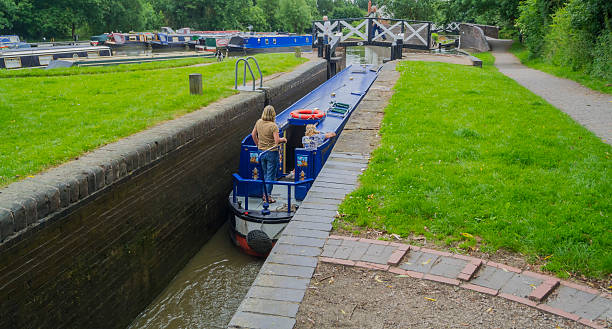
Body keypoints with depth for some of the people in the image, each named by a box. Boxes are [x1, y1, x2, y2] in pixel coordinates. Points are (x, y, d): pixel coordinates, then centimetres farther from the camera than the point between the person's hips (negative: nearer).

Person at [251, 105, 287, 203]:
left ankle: (265, 194, 26)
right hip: (272, 152, -6)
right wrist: (283, 139, -2)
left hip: (261, 151, 6)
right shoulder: (273, 126, -19)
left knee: (264, 174, 19)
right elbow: (277, 141, -22)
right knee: (270, 175, 4)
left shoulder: (259, 122, -1)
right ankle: (268, 196, 7)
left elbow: (253, 134, 10)